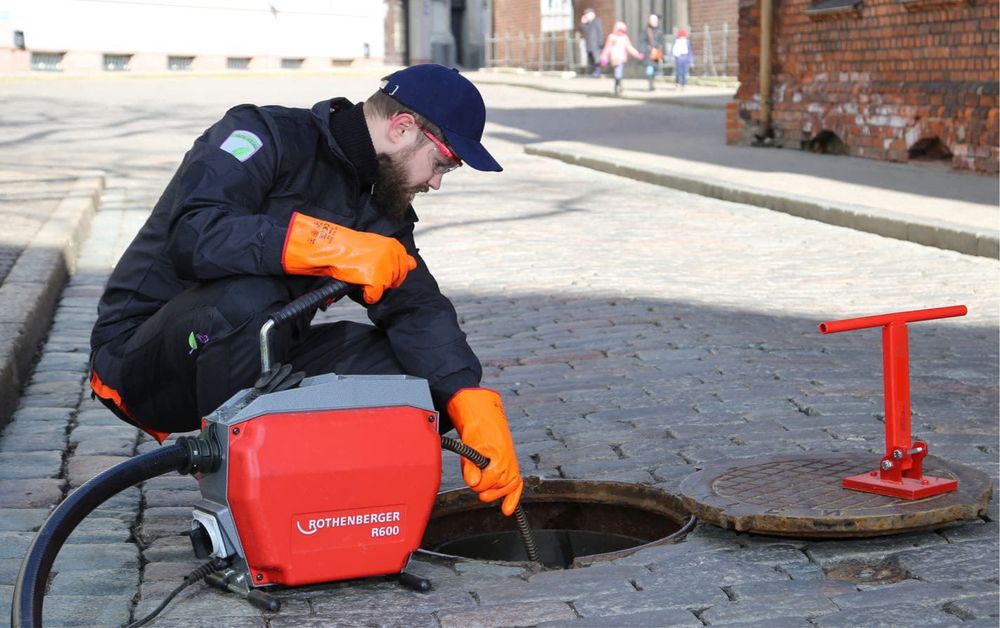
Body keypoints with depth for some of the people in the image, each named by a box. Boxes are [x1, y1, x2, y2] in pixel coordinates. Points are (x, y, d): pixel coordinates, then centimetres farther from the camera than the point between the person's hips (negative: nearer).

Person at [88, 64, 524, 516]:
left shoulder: (377, 207, 7)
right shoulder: (267, 136, -15)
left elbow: (418, 308, -5)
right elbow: (193, 235, -32)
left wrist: (477, 412, -21)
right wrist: (331, 246, -38)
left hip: (261, 367, 6)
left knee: (423, 371, -10)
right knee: (249, 298, -39)